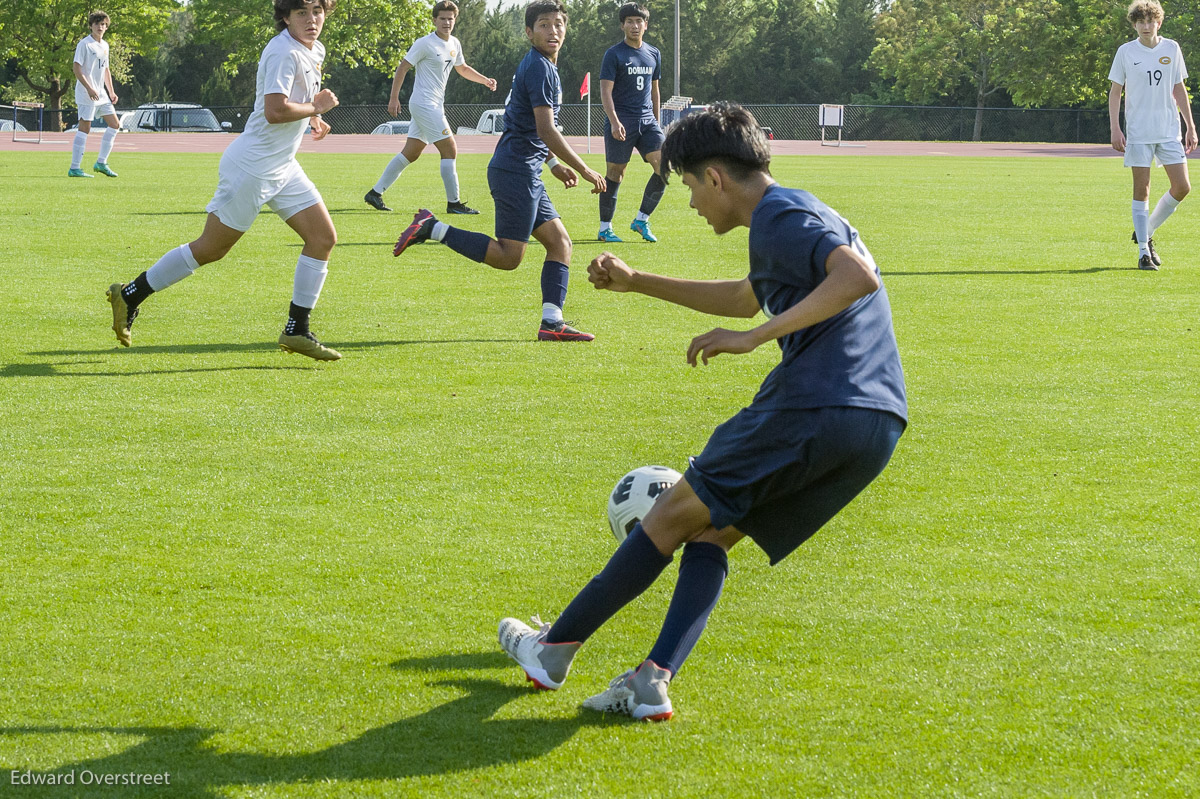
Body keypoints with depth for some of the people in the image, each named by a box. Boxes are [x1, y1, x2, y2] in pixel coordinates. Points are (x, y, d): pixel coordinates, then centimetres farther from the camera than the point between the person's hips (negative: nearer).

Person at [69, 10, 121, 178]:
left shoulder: (104, 45, 16)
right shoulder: (84, 44, -10)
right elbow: (76, 67, -16)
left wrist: (111, 91, 16)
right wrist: (89, 88, -23)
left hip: (101, 94, 9)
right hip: (86, 94, -9)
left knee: (114, 124, 7)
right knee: (85, 128, -10)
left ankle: (101, 163, 13)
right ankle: (74, 169, -7)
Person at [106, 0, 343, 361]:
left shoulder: (315, 51, 11)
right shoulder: (284, 52, -19)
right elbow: (275, 111, -30)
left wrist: (312, 117, 14)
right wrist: (316, 107, -16)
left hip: (282, 168, 9)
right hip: (252, 166, -9)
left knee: (323, 237, 1)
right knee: (210, 249, -3)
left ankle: (296, 331, 6)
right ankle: (129, 295, 9)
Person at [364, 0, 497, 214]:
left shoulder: (454, 44, 13)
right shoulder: (425, 44, -12)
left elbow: (463, 69, 29)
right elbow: (402, 68, -9)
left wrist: (485, 80, 16)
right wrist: (394, 98, -12)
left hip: (434, 106, 9)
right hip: (424, 104, -9)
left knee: (410, 154, 9)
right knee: (450, 150, -10)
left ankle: (375, 193, 14)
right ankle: (453, 203, -5)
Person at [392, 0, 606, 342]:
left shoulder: (539, 66, 18)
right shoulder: (539, 68, -14)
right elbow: (546, 130, -19)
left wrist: (554, 165, 26)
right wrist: (584, 170, -14)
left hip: (526, 173, 10)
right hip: (516, 171, -10)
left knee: (560, 242, 7)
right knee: (508, 257, -9)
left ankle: (552, 323, 2)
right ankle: (432, 228, -6)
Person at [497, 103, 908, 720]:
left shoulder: (780, 217, -6)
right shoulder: (797, 217, 26)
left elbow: (860, 276, -24)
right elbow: (746, 298, 44)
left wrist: (755, 337, -22)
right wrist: (640, 284, 45)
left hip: (814, 406, -9)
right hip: (879, 424, 9)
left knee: (673, 515, 3)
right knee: (710, 531, 12)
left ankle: (555, 649, 11)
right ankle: (654, 679, -5)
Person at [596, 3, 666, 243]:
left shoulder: (653, 54, 14)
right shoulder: (614, 54, -4)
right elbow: (605, 91, -9)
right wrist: (614, 122, -21)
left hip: (647, 121, 5)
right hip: (621, 122, -5)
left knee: (664, 166, -10)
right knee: (615, 173, -1)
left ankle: (641, 221, 1)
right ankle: (604, 229, 9)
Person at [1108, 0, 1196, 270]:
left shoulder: (1171, 49, 6)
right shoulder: (1126, 52, 0)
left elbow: (1179, 89, 13)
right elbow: (1115, 92, 3)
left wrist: (1191, 127, 11)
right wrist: (1115, 129, -6)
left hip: (1169, 131, 3)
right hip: (1138, 133, -3)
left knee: (1182, 187, -4)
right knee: (1141, 190, -3)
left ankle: (1146, 232, 16)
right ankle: (1143, 251, 5)